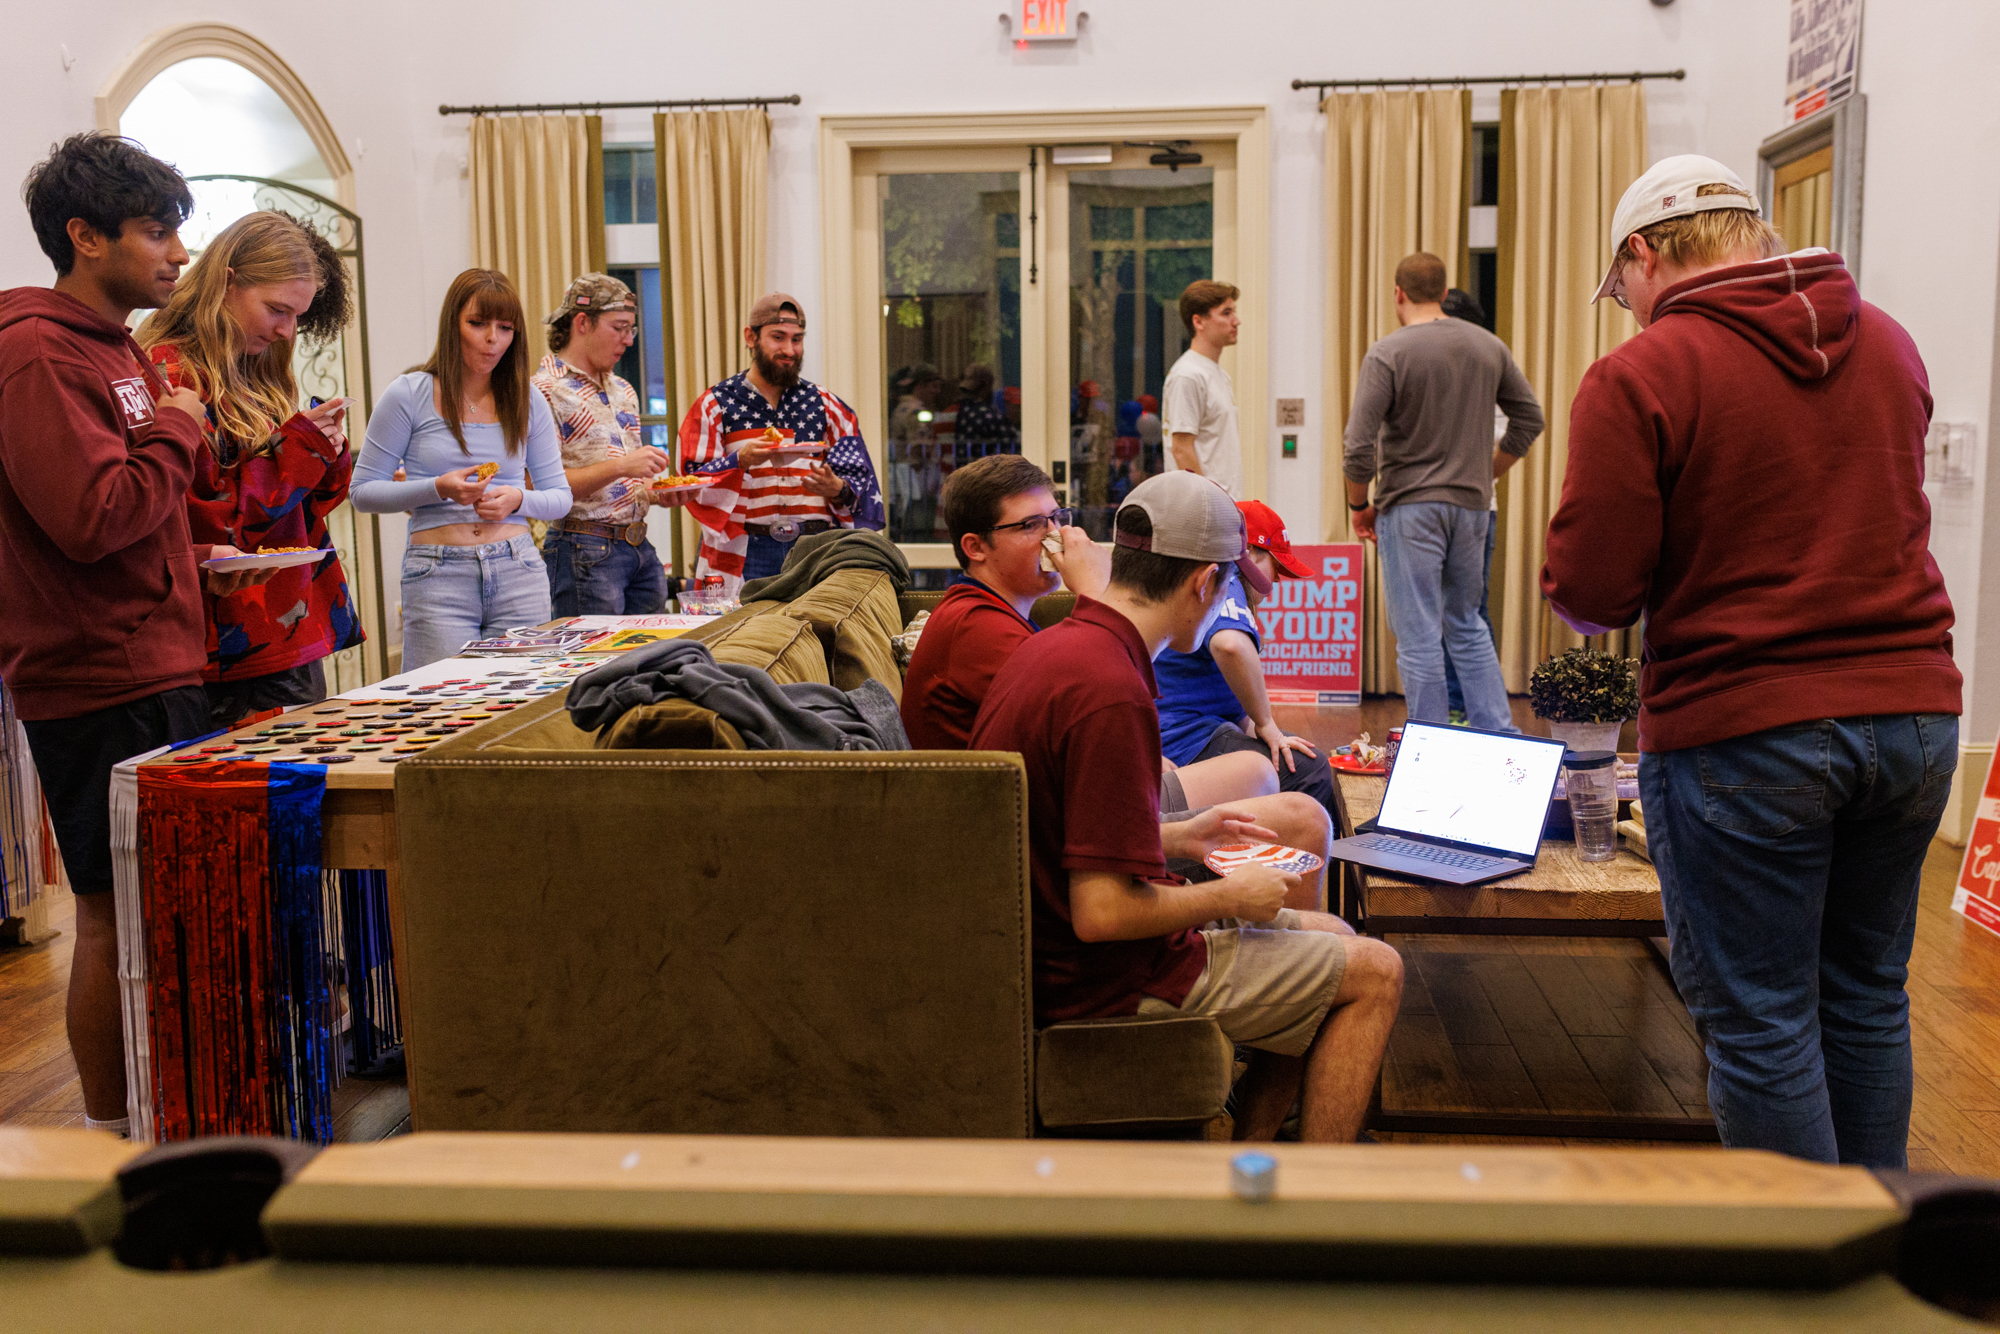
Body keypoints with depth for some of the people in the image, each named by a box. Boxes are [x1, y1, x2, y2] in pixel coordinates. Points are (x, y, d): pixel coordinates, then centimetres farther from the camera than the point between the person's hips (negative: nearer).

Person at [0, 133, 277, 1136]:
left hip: (154, 671, 10)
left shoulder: (114, 349, 18)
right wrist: (177, 431, -11)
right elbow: (91, 517, -24)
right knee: (117, 913, -1)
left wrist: (197, 561, 11)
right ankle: (111, 1133, 13)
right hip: (101, 686, -10)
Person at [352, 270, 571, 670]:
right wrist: (438, 489, -13)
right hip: (438, 576, -3)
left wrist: (519, 499, -8)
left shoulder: (528, 401, 9)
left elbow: (560, 497, 14)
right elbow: (363, 492, 2)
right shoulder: (409, 396, 1)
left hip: (519, 572, 3)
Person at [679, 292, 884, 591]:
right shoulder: (716, 404, 8)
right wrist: (740, 461, -17)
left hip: (816, 552, 2)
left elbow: (859, 479, 11)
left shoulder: (825, 405, 15)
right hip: (745, 554, -2)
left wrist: (838, 489, -11)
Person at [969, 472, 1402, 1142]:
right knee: (1373, 974, 1)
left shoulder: (1045, 649, 5)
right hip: (1106, 982, -10)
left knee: (1329, 937, 20)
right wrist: (1231, 895, -13)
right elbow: (1103, 912, -28)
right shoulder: (1112, 695, -27)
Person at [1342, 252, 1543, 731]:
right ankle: (1503, 742, 17)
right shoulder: (1489, 346, 6)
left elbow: (1360, 445, -15)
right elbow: (1529, 417, 12)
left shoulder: (1387, 354, -10)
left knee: (1419, 638, 0)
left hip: (1409, 507, -5)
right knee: (1467, 626, 19)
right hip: (1472, 504, 5)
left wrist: (1359, 505, -1)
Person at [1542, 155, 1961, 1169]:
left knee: (1760, 1022, 6)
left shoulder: (1639, 377, -12)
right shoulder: (1887, 342, 8)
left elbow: (1591, 596, -14)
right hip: (1914, 713, 7)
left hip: (1740, 733, -6)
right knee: (1868, 996, 20)